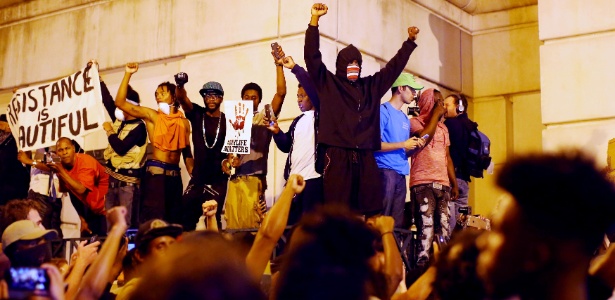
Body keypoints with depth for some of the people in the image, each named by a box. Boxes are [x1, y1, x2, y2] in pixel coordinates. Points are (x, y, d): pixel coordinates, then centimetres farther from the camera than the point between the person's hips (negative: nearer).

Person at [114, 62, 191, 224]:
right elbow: (120, 103, -4)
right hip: (155, 171, -4)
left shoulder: (184, 122, 11)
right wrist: (128, 74, -9)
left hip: (175, 173, 4)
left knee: (174, 218, 8)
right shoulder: (151, 115, 3)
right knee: (153, 217, -9)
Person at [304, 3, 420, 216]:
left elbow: (393, 67, 27)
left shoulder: (371, 86, 19)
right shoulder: (328, 83, 8)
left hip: (365, 158, 4)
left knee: (371, 210, -1)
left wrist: (410, 41, 26)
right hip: (337, 156, -4)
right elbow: (312, 56, -1)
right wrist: (315, 20, -9)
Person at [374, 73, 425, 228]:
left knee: (397, 221, 7)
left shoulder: (405, 118, 20)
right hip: (386, 170, -8)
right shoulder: (383, 111, -4)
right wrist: (403, 144, -10)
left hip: (401, 173, 8)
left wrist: (415, 146, 2)